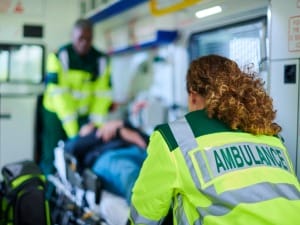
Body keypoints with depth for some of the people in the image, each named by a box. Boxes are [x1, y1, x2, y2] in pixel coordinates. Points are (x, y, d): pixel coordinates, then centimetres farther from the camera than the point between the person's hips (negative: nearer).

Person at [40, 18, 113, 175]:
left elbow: (102, 96, -9)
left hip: (84, 114, 3)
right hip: (56, 112, -2)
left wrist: (95, 126, -18)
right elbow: (59, 94, -22)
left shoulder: (102, 60, -5)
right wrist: (73, 131, -28)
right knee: (52, 158, -1)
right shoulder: (59, 56, -14)